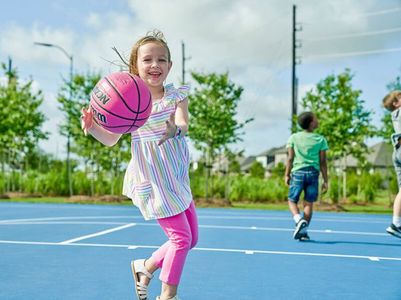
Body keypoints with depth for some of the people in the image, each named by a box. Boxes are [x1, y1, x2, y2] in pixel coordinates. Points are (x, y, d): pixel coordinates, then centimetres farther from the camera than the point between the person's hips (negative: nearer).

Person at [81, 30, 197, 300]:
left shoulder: (177, 95, -2)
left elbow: (183, 124, -21)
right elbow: (111, 139, -5)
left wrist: (175, 129, -45)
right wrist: (92, 127, -26)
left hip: (178, 178, 5)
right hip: (152, 179, -5)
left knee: (191, 238, 13)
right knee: (181, 236, -5)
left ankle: (145, 267, 32)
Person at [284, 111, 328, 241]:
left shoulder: (294, 138, 2)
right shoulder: (320, 139, 1)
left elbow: (290, 158, 0)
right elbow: (322, 162, 1)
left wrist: (287, 175, 8)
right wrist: (325, 180, 5)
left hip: (298, 172, 0)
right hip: (313, 172, 0)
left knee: (292, 200, 9)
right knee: (308, 203, 6)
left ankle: (299, 220, -16)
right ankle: (303, 232, 6)